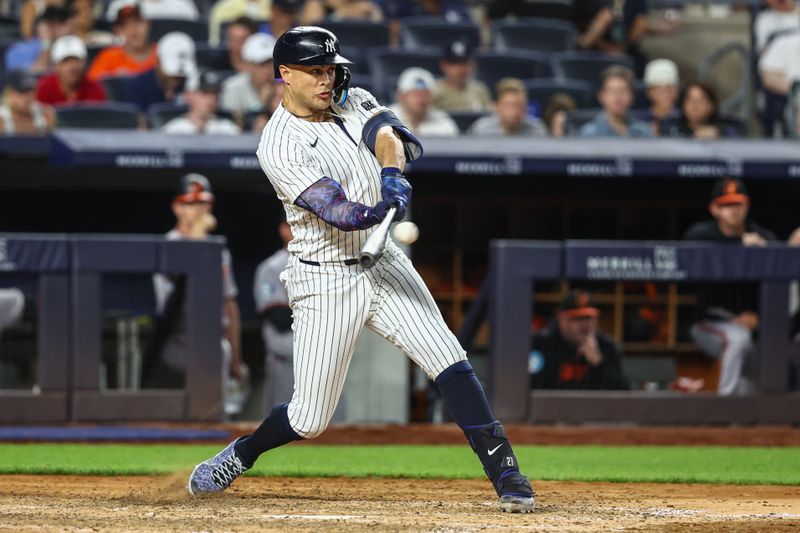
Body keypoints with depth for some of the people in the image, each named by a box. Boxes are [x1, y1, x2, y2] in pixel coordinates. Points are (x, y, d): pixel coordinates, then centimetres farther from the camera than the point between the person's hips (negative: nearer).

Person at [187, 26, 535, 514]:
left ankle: (506, 475, -11)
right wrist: (386, 206, -44)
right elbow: (340, 214, -27)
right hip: (326, 284, -5)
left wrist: (392, 174, -35)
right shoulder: (279, 147, -16)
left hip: (382, 264, 5)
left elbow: (388, 135, -14)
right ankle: (240, 455, 28)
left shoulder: (352, 104, 5)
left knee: (450, 362, -12)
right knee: (310, 419, 0)